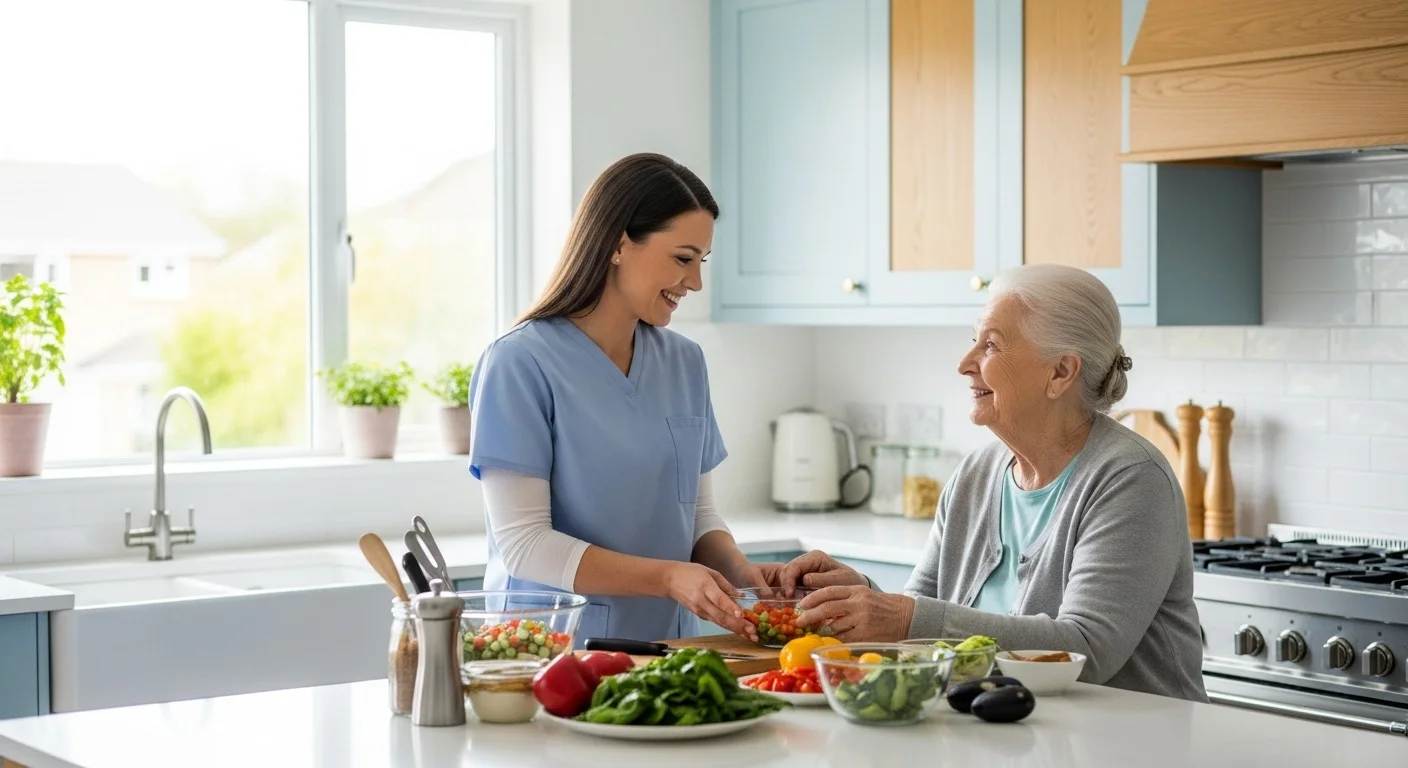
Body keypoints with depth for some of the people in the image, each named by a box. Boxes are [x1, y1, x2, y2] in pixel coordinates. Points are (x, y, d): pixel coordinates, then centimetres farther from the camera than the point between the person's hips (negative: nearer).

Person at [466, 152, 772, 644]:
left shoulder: (685, 363, 12)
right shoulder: (520, 363, -7)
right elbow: (523, 543, -11)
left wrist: (738, 569, -4)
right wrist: (667, 577, -19)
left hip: (662, 655, 5)